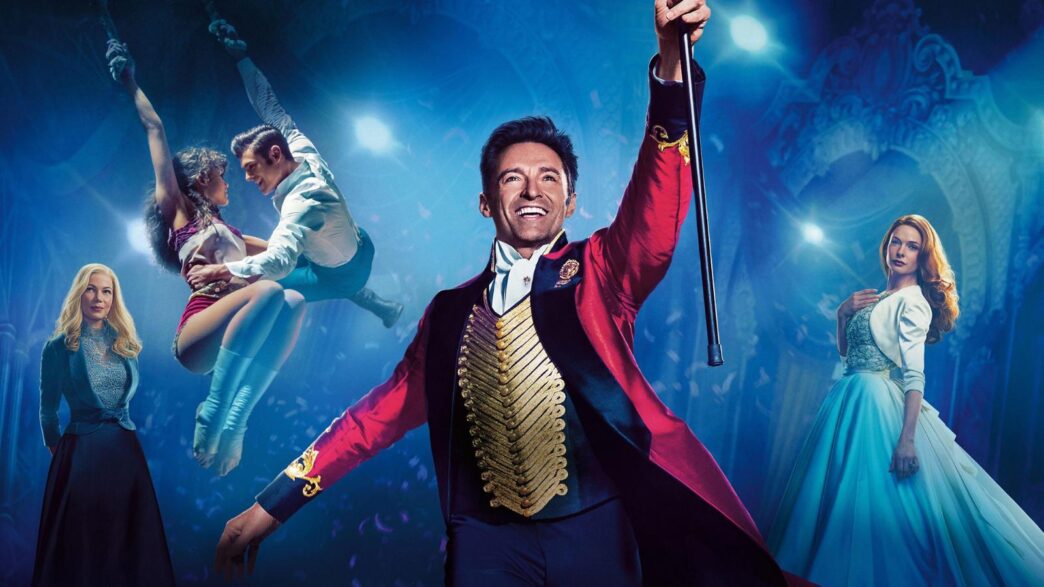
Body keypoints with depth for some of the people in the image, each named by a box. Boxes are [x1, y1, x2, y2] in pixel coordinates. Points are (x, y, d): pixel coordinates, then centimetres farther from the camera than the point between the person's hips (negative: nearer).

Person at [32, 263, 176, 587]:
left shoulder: (125, 343, 8)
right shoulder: (59, 346, -5)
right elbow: (48, 409, 3)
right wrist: (57, 450, 11)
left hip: (126, 449, 4)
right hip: (81, 450, -4)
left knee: (132, 537, 10)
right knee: (81, 542, 5)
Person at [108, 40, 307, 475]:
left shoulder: (225, 231, 30)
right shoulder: (177, 209, 14)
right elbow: (155, 132, 14)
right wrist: (131, 84, 18)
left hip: (231, 337, 6)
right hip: (195, 336, -6)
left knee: (293, 302, -21)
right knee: (268, 291, -31)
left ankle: (233, 423, -28)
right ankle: (211, 415, -27)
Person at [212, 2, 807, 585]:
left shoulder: (599, 274, 2)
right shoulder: (451, 311, 9)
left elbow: (660, 199, -14)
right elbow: (389, 408, 12)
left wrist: (671, 63, -30)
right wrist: (275, 502, 11)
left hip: (594, 531, -1)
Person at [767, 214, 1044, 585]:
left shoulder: (912, 301, -9)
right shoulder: (877, 298, 15)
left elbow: (914, 376, -18)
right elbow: (845, 350, 19)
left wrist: (907, 438, -26)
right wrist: (844, 313, 2)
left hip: (881, 407, -8)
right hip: (853, 402, 8)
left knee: (879, 499, -6)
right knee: (846, 500, 11)